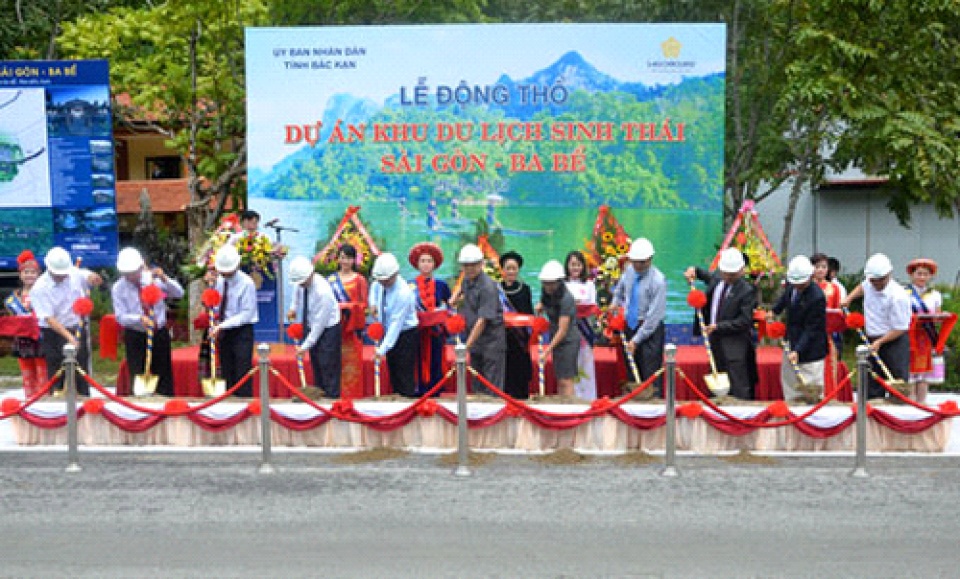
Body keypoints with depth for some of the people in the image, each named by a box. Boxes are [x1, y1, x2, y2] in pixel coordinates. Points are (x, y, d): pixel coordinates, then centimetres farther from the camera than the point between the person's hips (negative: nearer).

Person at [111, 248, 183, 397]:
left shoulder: (152, 278, -3)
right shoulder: (118, 288, -5)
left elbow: (179, 294, -8)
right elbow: (121, 317, -11)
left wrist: (164, 278, -23)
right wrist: (140, 319, -30)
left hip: (160, 334, 1)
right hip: (136, 337, -1)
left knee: (164, 376, 6)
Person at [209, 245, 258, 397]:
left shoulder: (246, 283, -15)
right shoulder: (220, 280, 5)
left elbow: (246, 314, -17)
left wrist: (222, 325, -22)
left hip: (241, 332, -6)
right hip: (224, 332, 7)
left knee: (242, 374, -9)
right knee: (227, 374, 10)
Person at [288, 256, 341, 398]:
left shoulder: (323, 291, -31)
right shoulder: (301, 281, -11)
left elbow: (319, 324, -26)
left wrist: (305, 346, -22)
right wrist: (293, 307, 8)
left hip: (328, 328, -7)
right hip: (311, 326, 7)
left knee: (328, 366, -8)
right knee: (315, 364, 10)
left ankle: (332, 397, -2)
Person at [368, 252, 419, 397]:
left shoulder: (403, 293, -27)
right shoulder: (380, 283, -3)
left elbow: (396, 324, -28)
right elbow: (375, 287, 25)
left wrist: (382, 349, -29)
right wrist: (373, 304, 6)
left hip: (405, 335, -8)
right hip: (389, 332, 8)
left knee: (405, 379, -8)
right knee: (393, 376, 12)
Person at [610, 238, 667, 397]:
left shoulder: (658, 280, -18)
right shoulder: (629, 271, 2)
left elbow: (653, 317, -18)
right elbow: (619, 291, 23)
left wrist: (636, 340, -16)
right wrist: (615, 304, 3)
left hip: (650, 329, -6)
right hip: (630, 325, 6)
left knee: (651, 376, -8)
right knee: (632, 374, 11)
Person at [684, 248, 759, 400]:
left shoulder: (747, 290, -15)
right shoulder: (717, 279, 5)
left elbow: (744, 322, -18)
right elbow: (709, 277, 31)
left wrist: (718, 327, -19)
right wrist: (695, 271, 12)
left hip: (735, 344, -7)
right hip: (715, 339, 7)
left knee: (738, 387, -6)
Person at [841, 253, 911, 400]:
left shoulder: (898, 296, -21)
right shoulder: (869, 285, 1)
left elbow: (900, 329, -18)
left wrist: (879, 342, -24)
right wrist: (849, 298, 16)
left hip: (894, 341, -7)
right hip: (873, 341, 7)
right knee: (873, 387, 9)